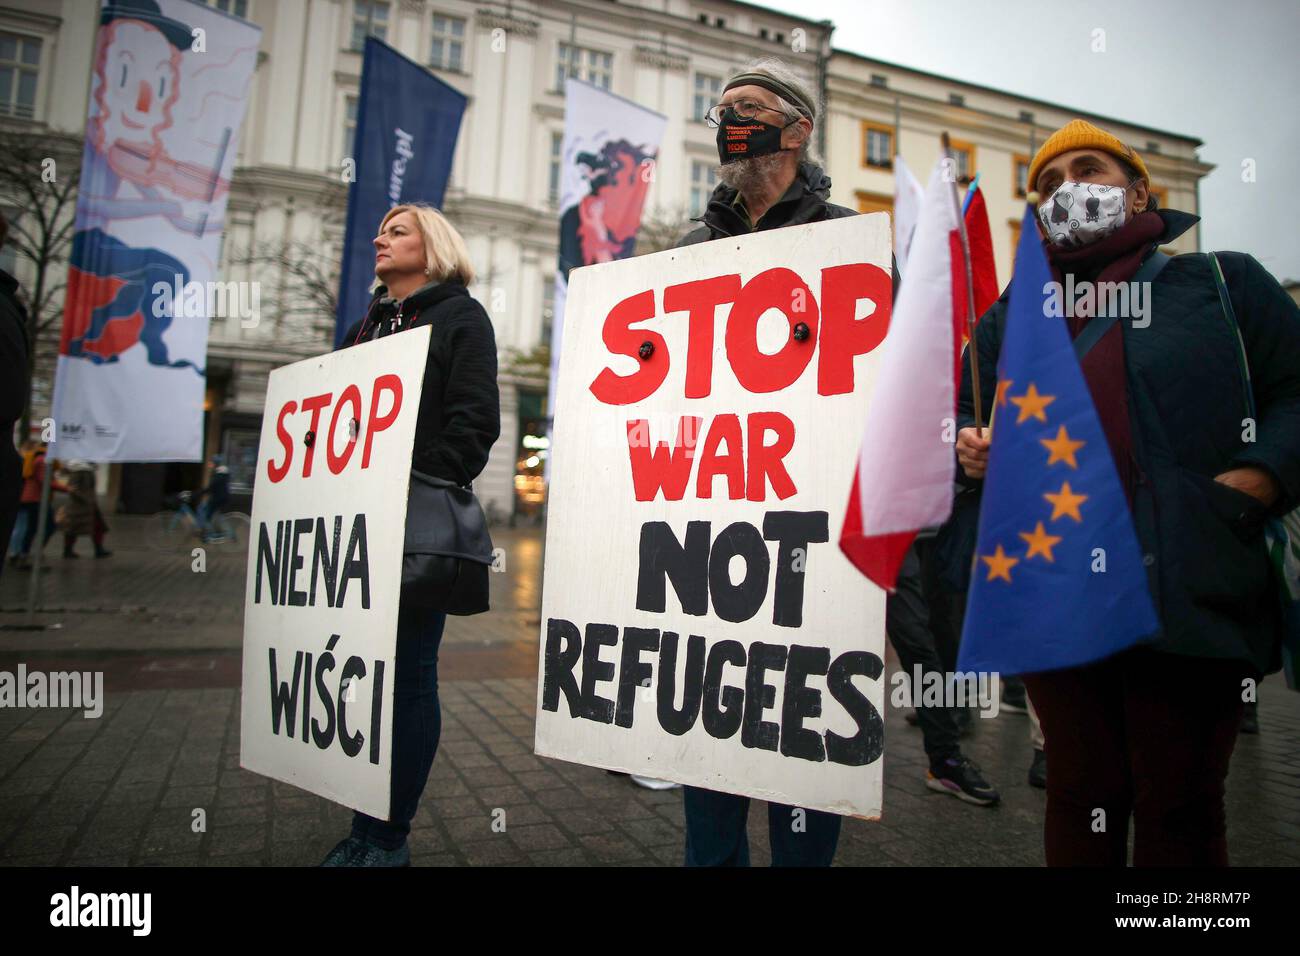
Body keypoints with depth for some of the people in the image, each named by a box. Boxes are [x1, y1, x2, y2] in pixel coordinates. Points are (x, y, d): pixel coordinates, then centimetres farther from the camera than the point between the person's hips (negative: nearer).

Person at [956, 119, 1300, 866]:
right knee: (1080, 800, 13)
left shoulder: (1222, 281, 11)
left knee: (1181, 809, 9)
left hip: (1189, 599, -2)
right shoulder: (1010, 316, 19)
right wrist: (969, 447, 2)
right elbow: (966, 413, 25)